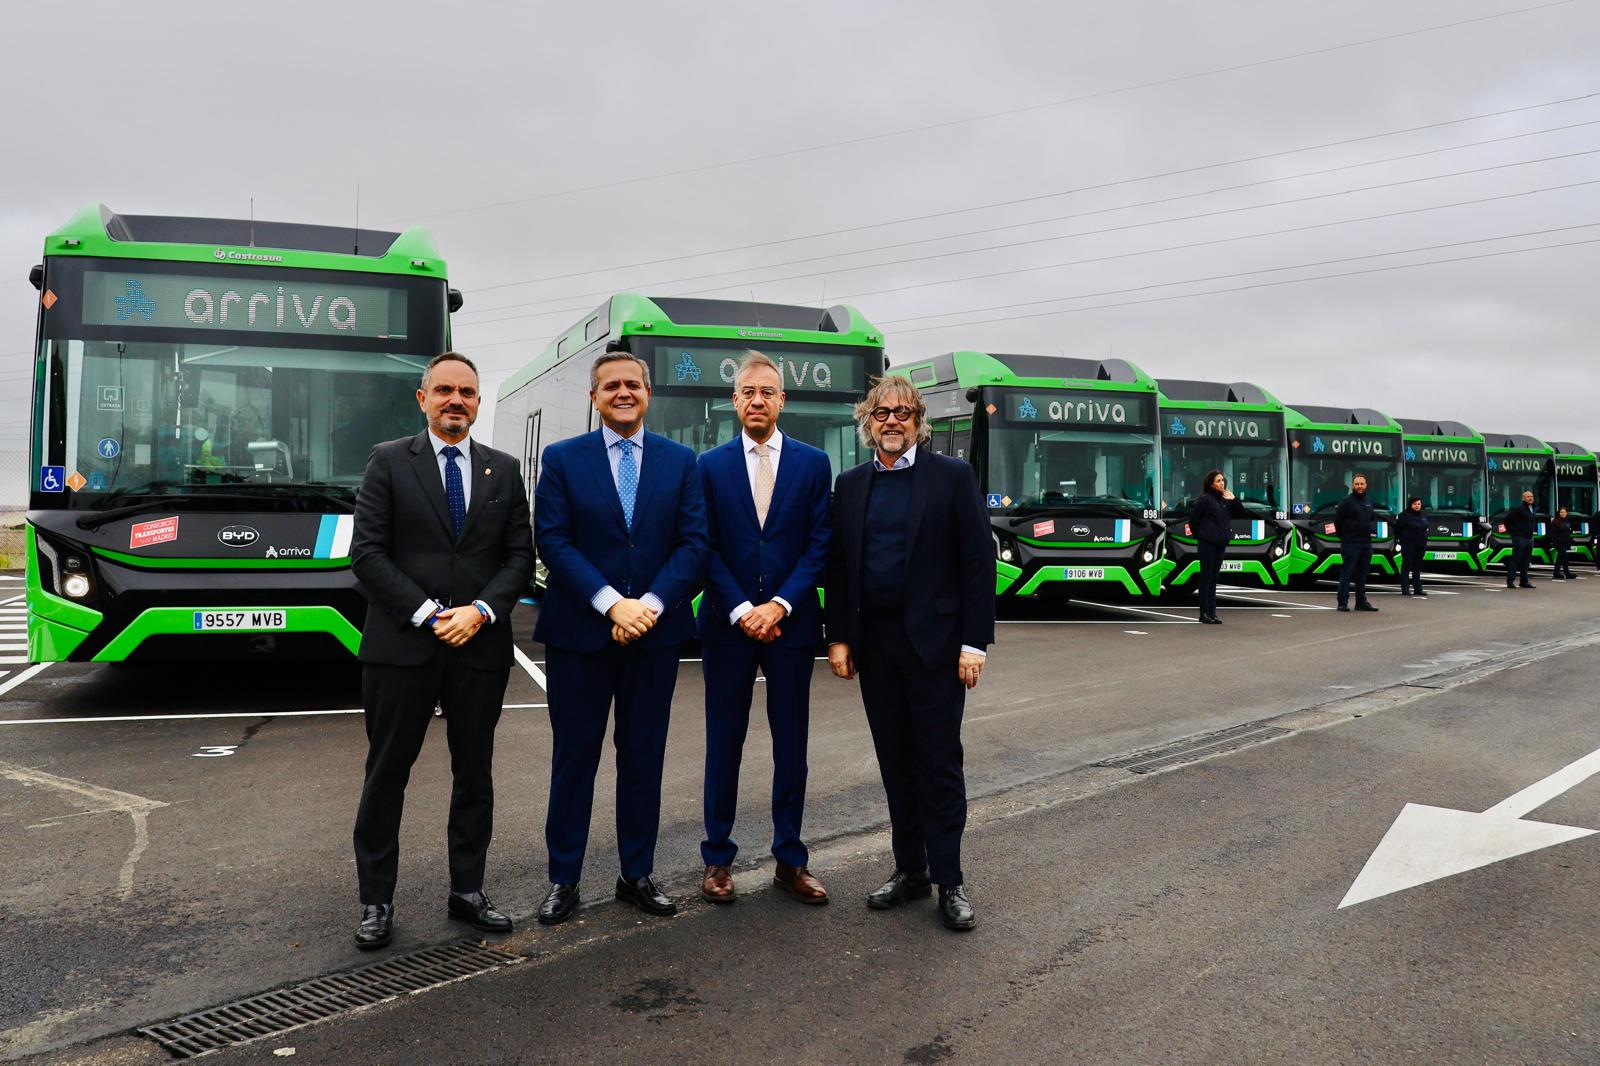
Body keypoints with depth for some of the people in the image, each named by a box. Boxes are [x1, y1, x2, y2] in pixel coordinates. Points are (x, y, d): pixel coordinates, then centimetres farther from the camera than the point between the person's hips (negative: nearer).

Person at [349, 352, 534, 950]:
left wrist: (480, 610, -11)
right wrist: (427, 614, -14)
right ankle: (376, 902, 18)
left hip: (481, 648, 3)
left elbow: (520, 556, 5)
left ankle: (467, 891, 25)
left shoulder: (504, 471, 9)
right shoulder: (389, 462, 1)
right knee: (386, 776, 6)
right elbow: (366, 553, -6)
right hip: (401, 646, -2)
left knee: (475, 775, 11)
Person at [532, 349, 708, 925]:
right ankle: (563, 879, 19)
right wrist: (612, 603, -17)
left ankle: (638, 874, 24)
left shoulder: (681, 461, 6)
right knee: (574, 757, 7)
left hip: (656, 631, 2)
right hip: (579, 632, -1)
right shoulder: (562, 459, 1)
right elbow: (552, 541, -7)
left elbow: (693, 543, 0)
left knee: (644, 757, 10)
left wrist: (649, 604, -14)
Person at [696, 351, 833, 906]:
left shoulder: (813, 463, 3)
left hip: (791, 623, 1)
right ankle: (718, 858, 19)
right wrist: (742, 610, -12)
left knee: (791, 746, 8)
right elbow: (705, 548, -1)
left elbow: (819, 545, -2)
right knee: (724, 744, 7)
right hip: (727, 624, 0)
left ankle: (790, 860, 19)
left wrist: (779, 605, -12)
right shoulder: (710, 465, 3)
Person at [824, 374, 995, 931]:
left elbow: (979, 562, -6)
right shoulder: (850, 484, 9)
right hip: (874, 643, 4)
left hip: (933, 640, -4)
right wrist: (838, 637, 4)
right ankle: (909, 867, 24)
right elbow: (838, 566, 11)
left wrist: (974, 642, -12)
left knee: (939, 762, 1)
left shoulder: (952, 477, -3)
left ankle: (949, 881, 11)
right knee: (896, 761, 11)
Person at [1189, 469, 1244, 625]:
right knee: (1206, 578, -2)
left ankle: (1211, 612, 13)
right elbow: (1193, 519, -8)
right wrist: (1199, 536, 2)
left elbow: (1240, 513, 11)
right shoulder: (1204, 499, -10)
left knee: (1214, 578, 9)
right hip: (1207, 544, -6)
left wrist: (1233, 500, -3)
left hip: (1220, 544, 6)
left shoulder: (1225, 499, 10)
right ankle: (1204, 613, 2)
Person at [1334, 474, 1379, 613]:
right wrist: (1344, 537, -3)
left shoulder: (1368, 502, 14)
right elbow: (1337, 521, -7)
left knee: (1362, 574, 11)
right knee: (1346, 573, -6)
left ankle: (1361, 602, 16)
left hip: (1366, 543, 7)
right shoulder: (1346, 502, -7)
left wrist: (1371, 530, 12)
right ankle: (1343, 603, -4)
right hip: (1350, 544, -7)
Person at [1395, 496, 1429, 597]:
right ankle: (1405, 589, -3)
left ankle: (1417, 589, 15)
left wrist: (1424, 538, 13)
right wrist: (1402, 539, 1)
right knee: (1406, 567, -4)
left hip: (1421, 546, 6)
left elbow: (1425, 528, 22)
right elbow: (1397, 528, -5)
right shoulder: (1404, 515, -9)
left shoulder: (1424, 515, 11)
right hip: (1408, 546, -6)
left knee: (1417, 568, 10)